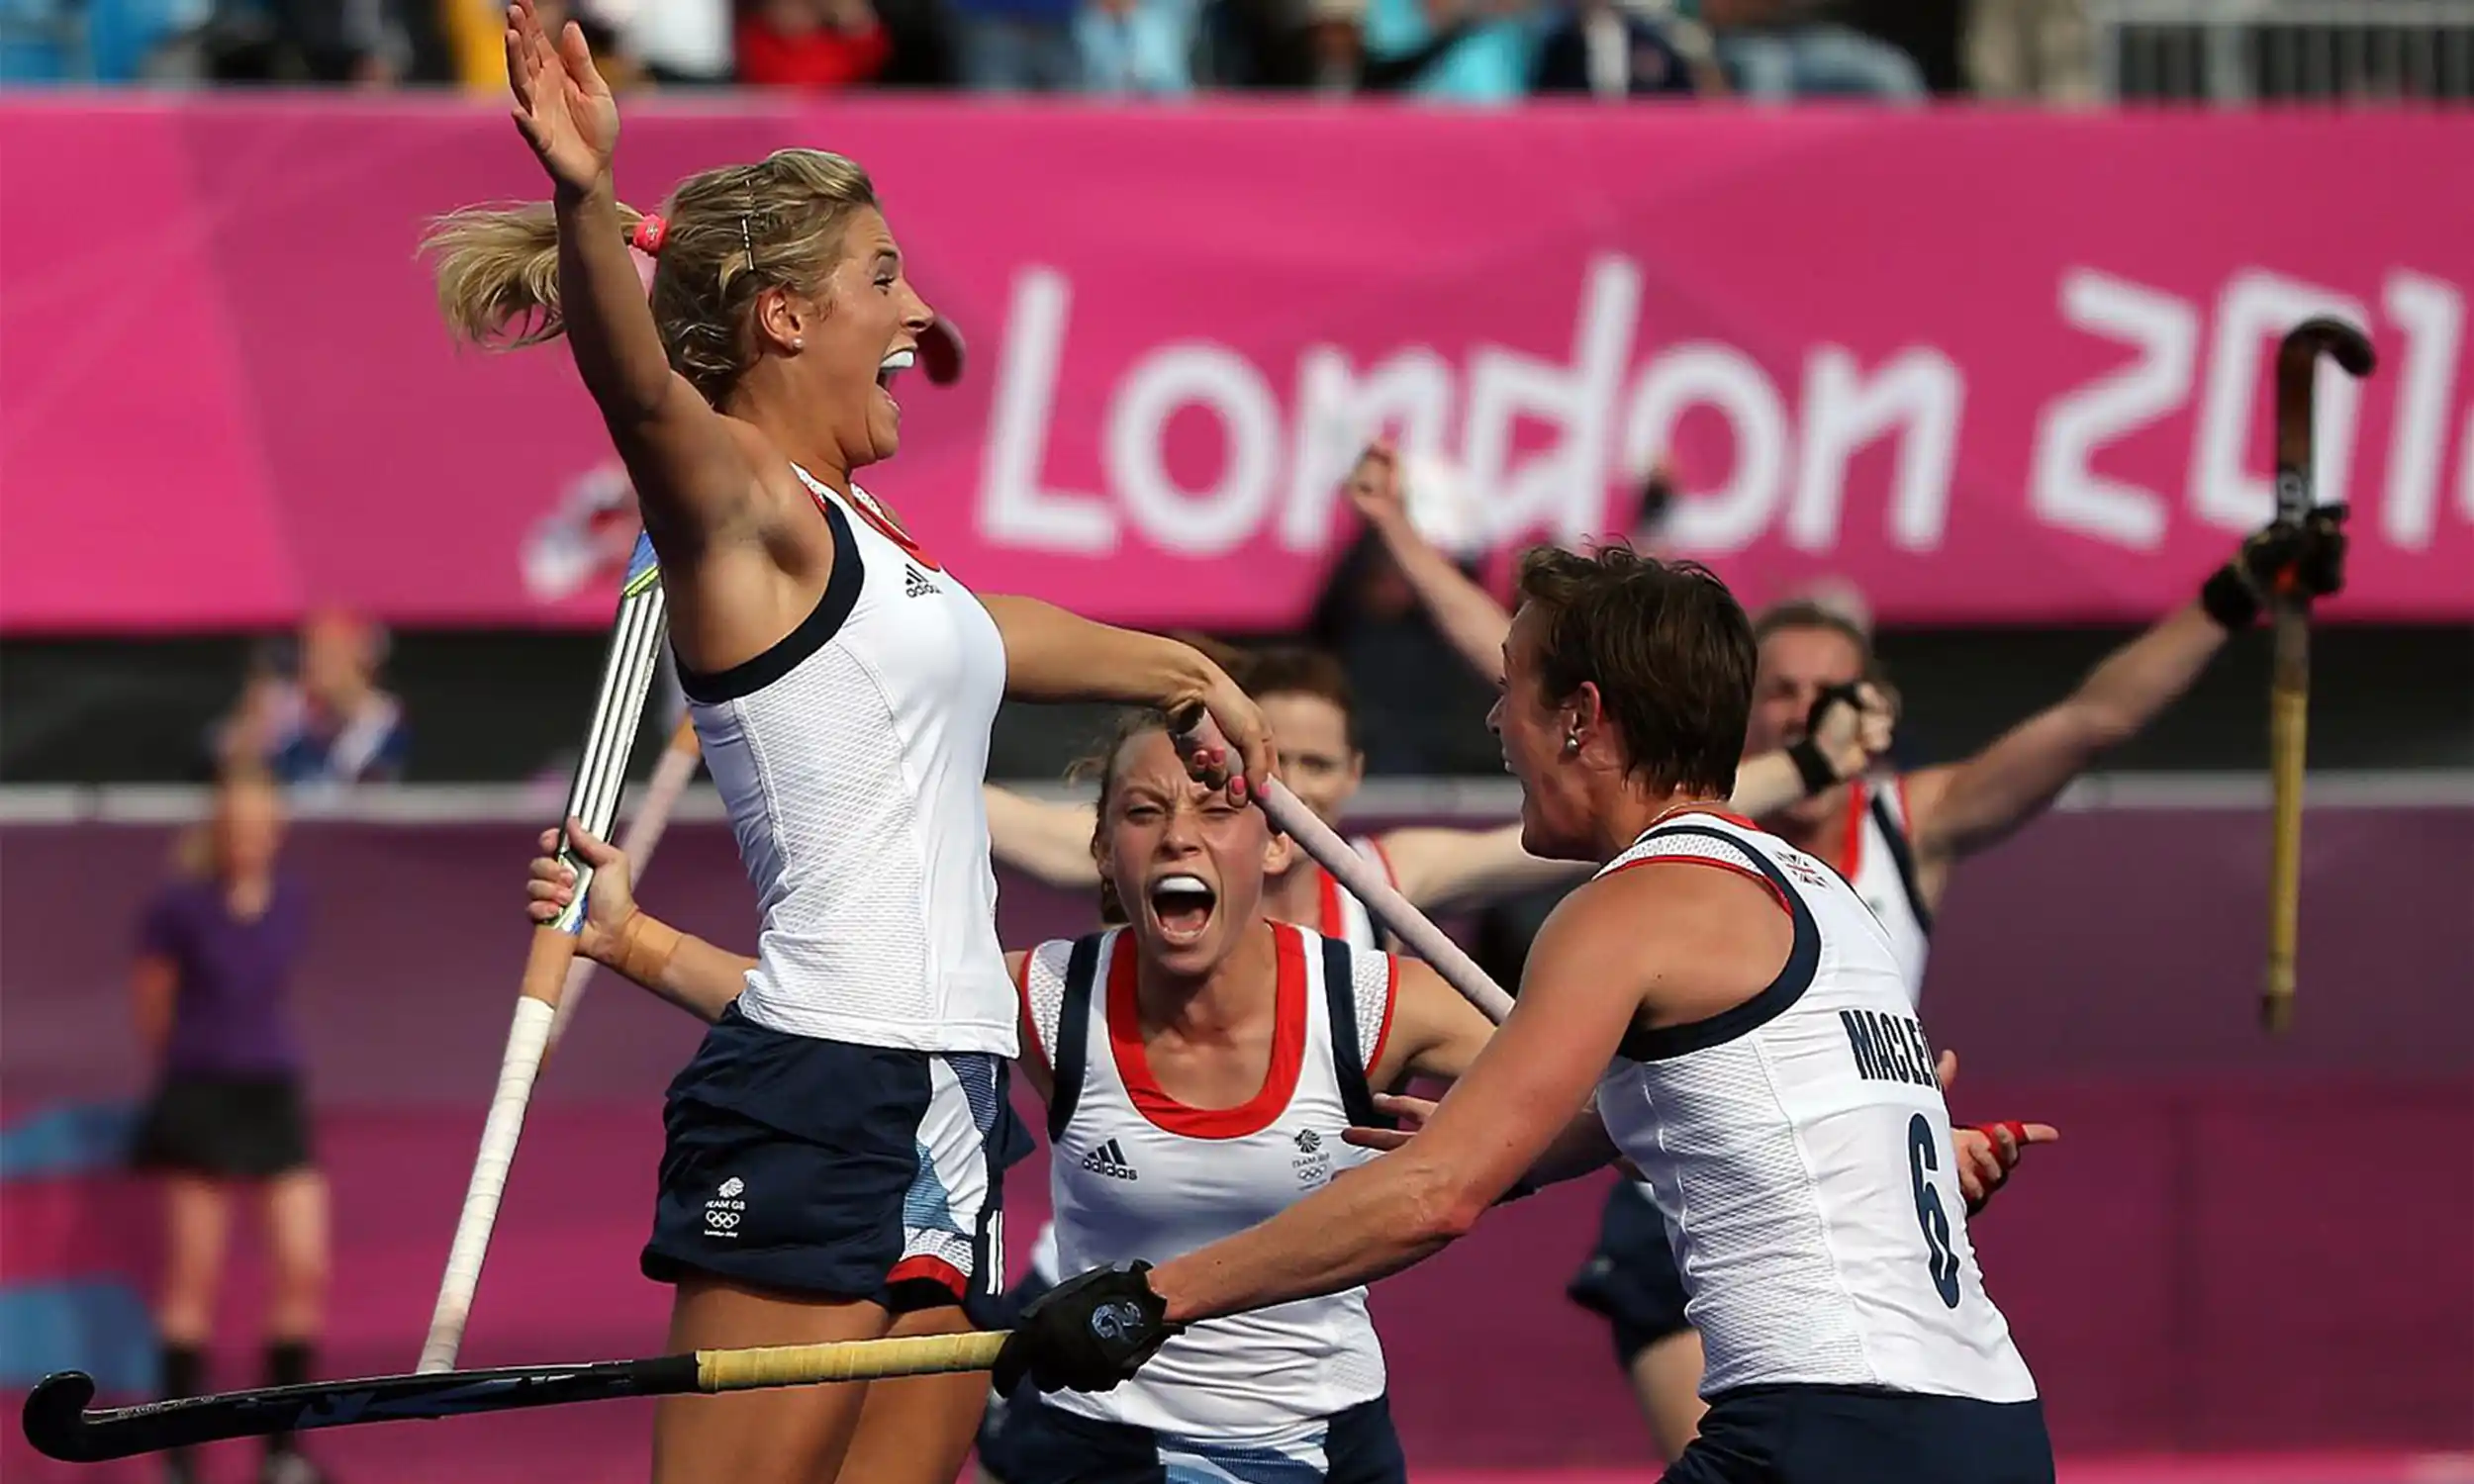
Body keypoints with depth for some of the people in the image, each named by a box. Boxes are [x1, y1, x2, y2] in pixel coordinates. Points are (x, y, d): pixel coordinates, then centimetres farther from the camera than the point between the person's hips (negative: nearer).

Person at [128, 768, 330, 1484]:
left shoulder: (292, 901, 4)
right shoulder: (178, 908, -10)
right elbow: (151, 1006, 3)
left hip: (275, 1096, 4)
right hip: (202, 1098, -4)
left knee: (305, 1267, -4)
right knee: (194, 1277, -2)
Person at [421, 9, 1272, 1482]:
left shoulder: (847, 532, 21)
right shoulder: (739, 508, -7)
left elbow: (985, 633, 42)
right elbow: (638, 387, -29)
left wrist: (1181, 670, 57)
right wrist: (585, 205, -48)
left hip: (946, 1094, 9)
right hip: (820, 1091, -9)